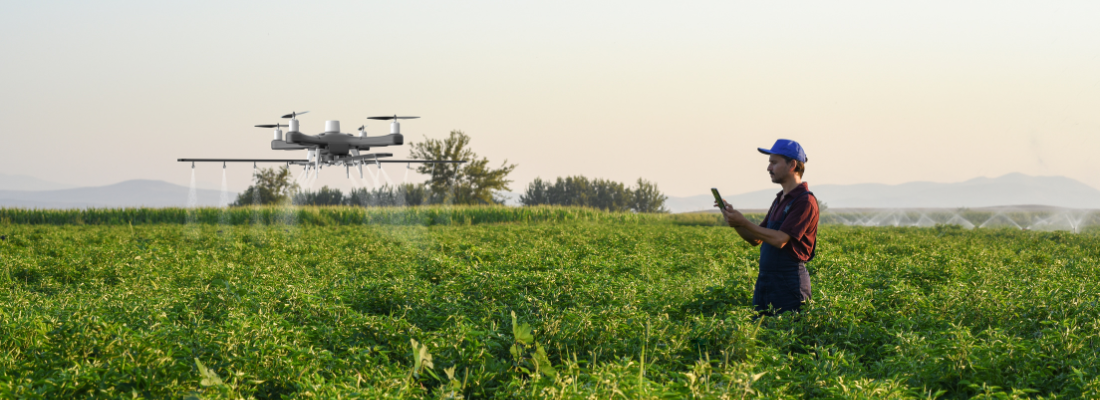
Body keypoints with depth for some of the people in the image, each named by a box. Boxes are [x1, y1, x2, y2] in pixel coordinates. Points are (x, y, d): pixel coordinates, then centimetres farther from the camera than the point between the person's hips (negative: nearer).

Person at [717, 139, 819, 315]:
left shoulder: (805, 201, -13)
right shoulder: (780, 200, 18)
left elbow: (779, 240, -21)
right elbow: (756, 239, 18)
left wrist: (743, 222, -18)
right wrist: (734, 219, 3)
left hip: (789, 285, -9)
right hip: (765, 281, 9)